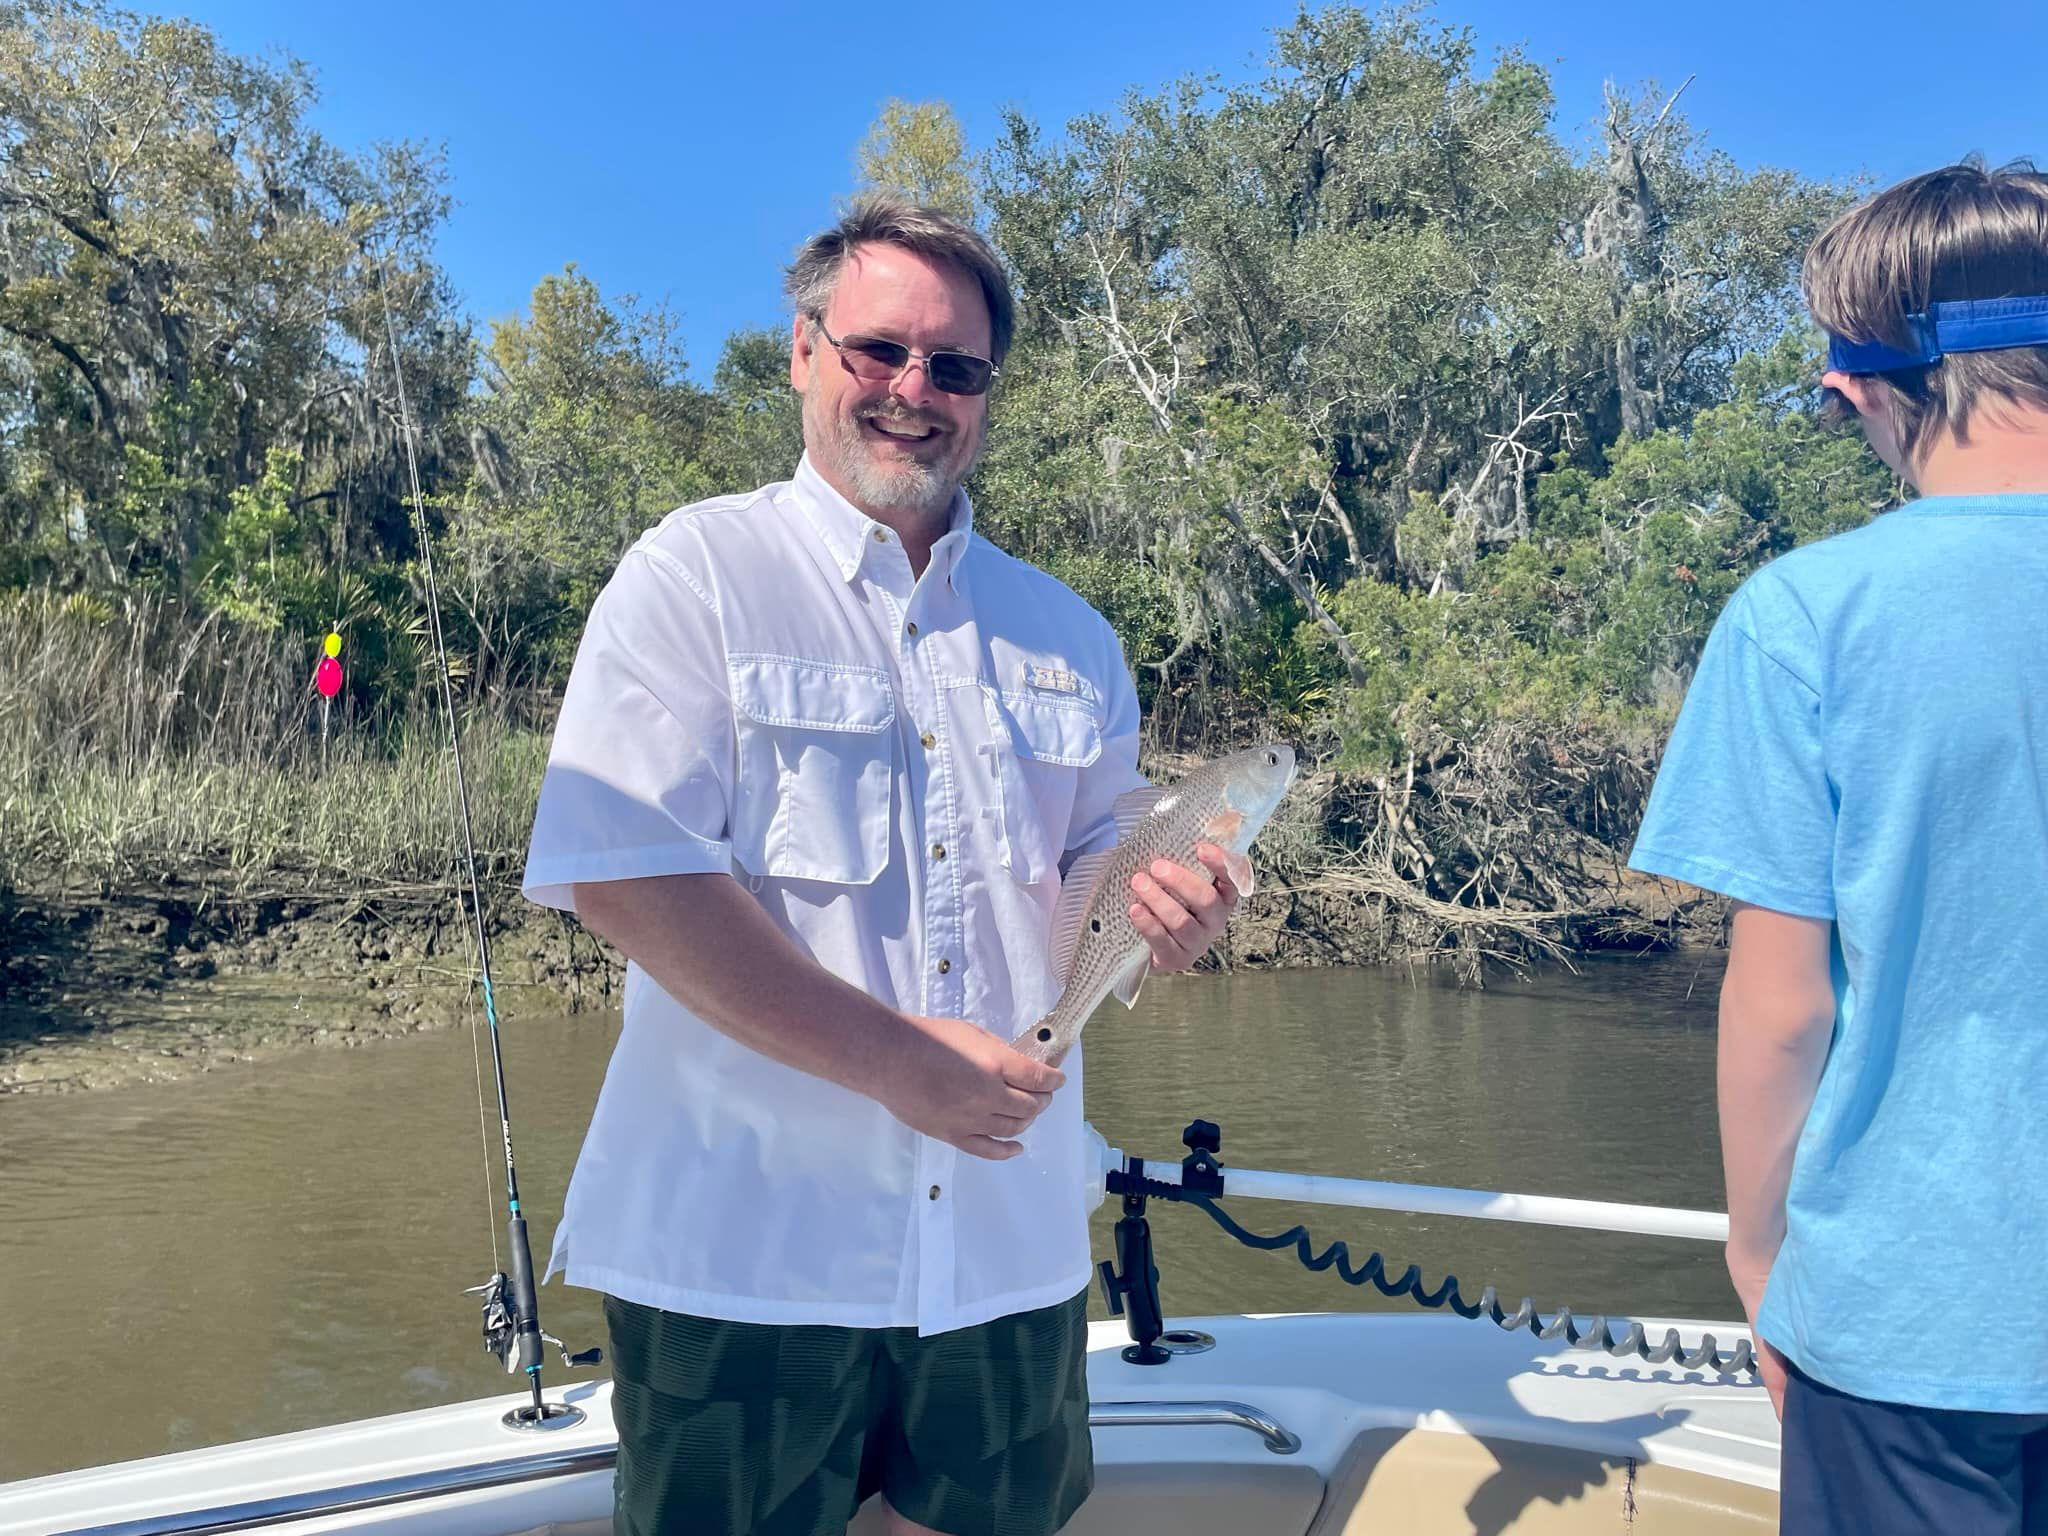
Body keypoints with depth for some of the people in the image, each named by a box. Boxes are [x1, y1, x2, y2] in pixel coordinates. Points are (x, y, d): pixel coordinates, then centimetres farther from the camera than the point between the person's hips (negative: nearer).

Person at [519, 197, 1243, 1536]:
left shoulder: (1064, 632, 11)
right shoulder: (700, 572, -5)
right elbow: (621, 873, -17)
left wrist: (1160, 912, -8)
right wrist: (900, 1061, -21)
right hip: (744, 1244, -4)